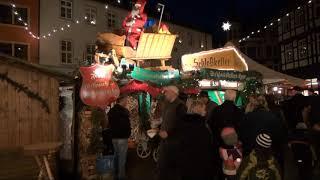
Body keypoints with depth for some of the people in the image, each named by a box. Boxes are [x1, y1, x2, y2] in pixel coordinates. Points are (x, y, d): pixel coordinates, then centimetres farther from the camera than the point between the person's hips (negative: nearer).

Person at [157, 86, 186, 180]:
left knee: (172, 165, 4)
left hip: (174, 141, -8)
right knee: (162, 165, 14)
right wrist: (161, 130, 6)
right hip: (164, 139, 8)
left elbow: (180, 124, -19)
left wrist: (168, 132, -18)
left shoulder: (180, 105, -13)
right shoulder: (167, 104, 14)